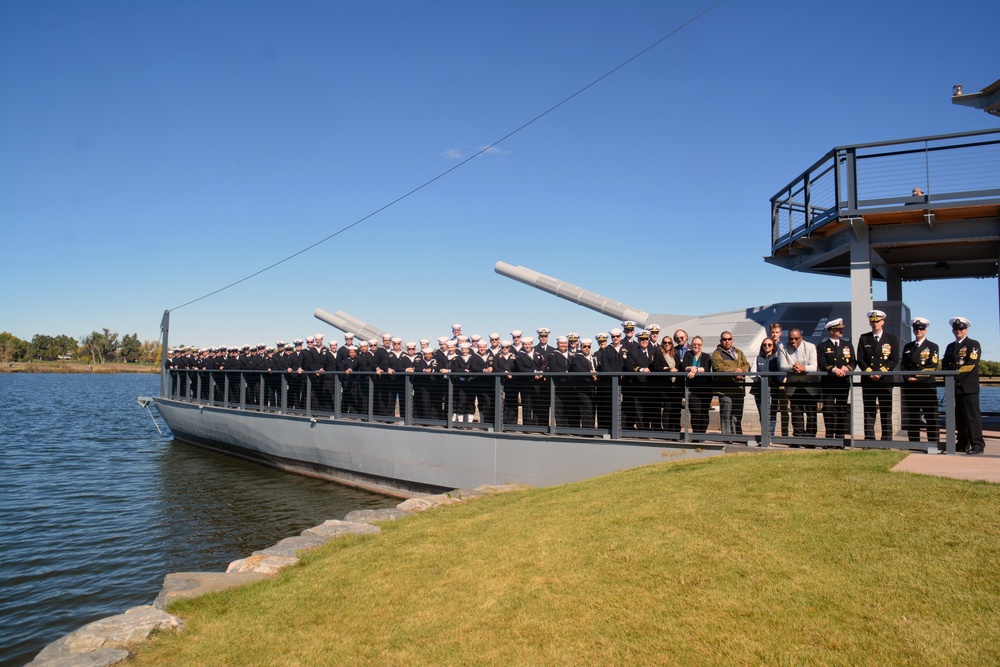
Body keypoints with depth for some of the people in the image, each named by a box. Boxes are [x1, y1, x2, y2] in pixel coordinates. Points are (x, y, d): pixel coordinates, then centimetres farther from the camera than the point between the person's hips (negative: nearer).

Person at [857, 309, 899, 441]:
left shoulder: (892, 339, 7)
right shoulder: (864, 338, 11)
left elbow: (895, 359, -1)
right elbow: (860, 359, 4)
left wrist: (881, 372, -12)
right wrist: (869, 373, -9)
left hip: (885, 380, -1)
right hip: (868, 380, 1)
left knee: (886, 411, 0)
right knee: (869, 411, 2)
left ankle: (887, 440, 4)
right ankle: (869, 440, 4)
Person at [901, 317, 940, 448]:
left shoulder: (932, 347, 6)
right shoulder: (907, 347, 18)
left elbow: (932, 366, -5)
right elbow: (903, 365, 12)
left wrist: (918, 377, -14)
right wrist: (908, 378, -6)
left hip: (927, 386, -3)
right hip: (910, 386, 3)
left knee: (930, 417, -4)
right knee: (911, 416, 4)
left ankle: (934, 445, -2)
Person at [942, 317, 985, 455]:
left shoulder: (973, 344, 2)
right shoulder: (950, 347, 21)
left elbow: (971, 364, -11)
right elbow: (945, 365, 16)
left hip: (968, 387, -6)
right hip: (955, 387, 6)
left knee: (972, 416, -10)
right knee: (959, 417, 7)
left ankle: (977, 445, -9)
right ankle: (963, 444, 11)